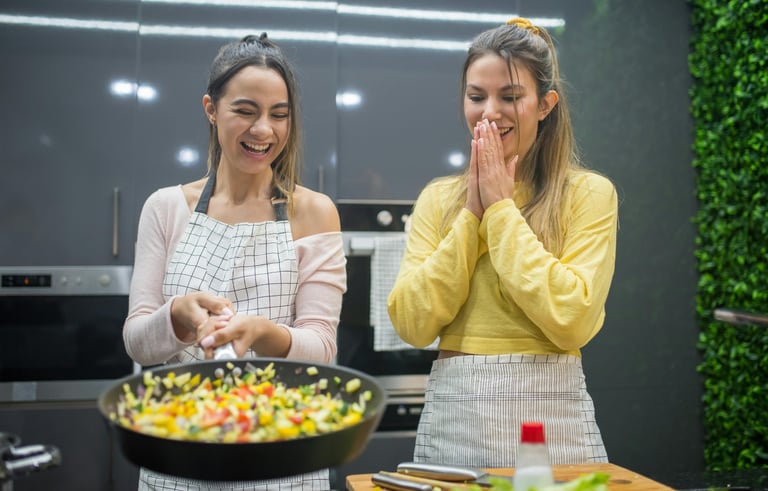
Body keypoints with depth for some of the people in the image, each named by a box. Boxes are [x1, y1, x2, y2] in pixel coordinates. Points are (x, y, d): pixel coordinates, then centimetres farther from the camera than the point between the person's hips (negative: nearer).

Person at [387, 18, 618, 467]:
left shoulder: (589, 192, -3)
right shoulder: (438, 199, 6)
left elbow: (572, 320, -17)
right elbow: (412, 323, -5)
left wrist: (501, 208, -11)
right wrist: (472, 214, -8)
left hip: (551, 416, -2)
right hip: (452, 417, 3)